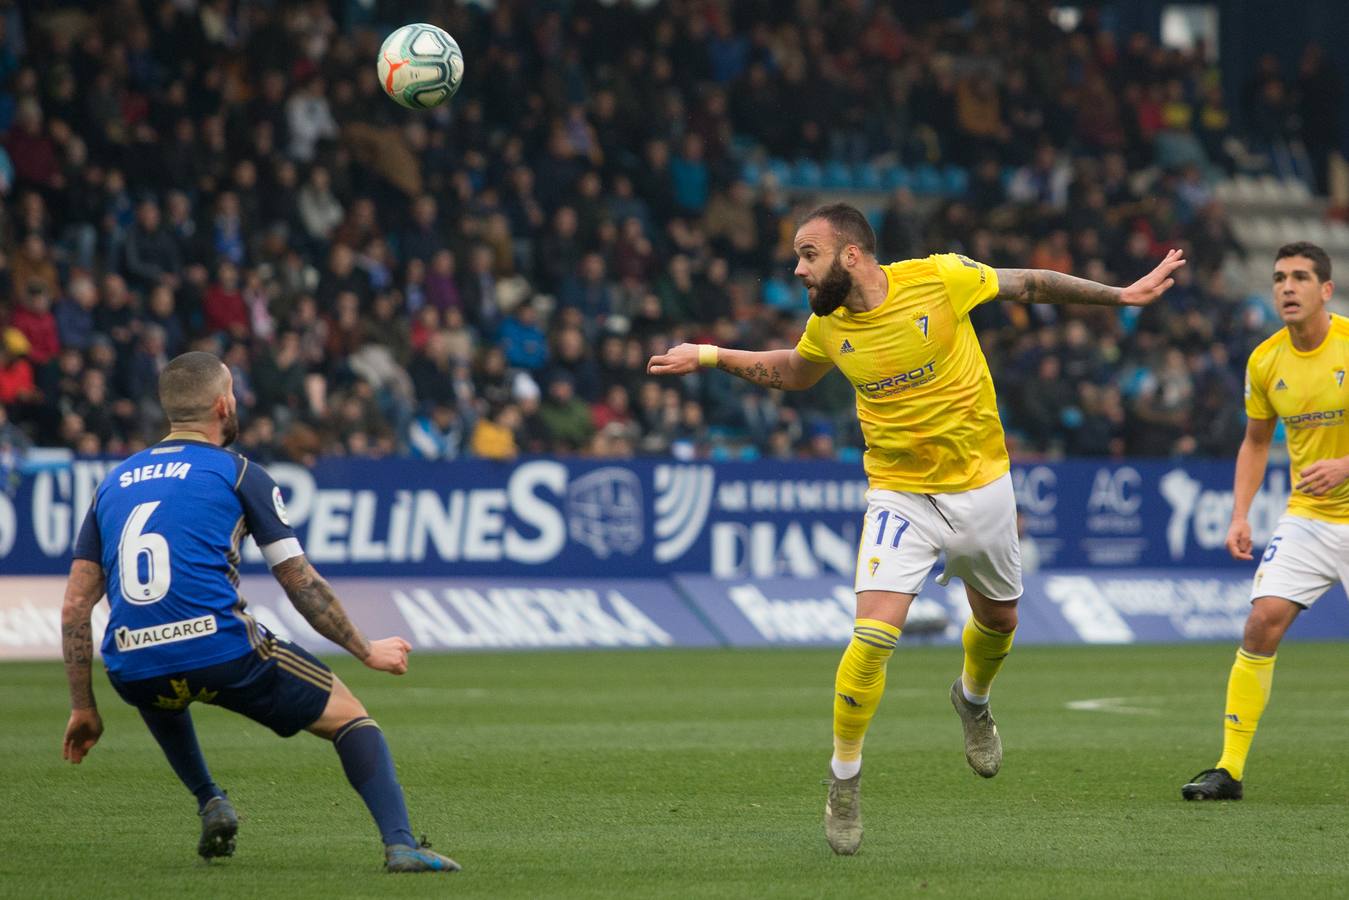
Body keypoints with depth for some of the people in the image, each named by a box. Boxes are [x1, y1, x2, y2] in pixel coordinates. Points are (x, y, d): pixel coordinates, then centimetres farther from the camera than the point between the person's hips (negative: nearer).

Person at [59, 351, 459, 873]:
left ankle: (209, 803, 23)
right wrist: (367, 652, 16)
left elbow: (75, 605, 15)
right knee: (348, 714, 13)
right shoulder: (237, 474, 5)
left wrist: (83, 708, 21)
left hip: (131, 670, 4)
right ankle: (399, 845, -6)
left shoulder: (114, 482, 18)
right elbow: (301, 583, 4)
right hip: (222, 651, -4)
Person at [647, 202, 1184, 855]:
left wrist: (1121, 295, 0)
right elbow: (793, 372, 17)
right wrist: (708, 356, 9)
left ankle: (973, 700, 53)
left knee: (998, 618, 18)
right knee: (873, 635, -17)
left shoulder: (940, 279, -17)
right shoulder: (828, 326, -6)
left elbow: (1030, 286, -2)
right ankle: (844, 781, 0)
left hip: (980, 483, 0)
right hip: (899, 495, 0)